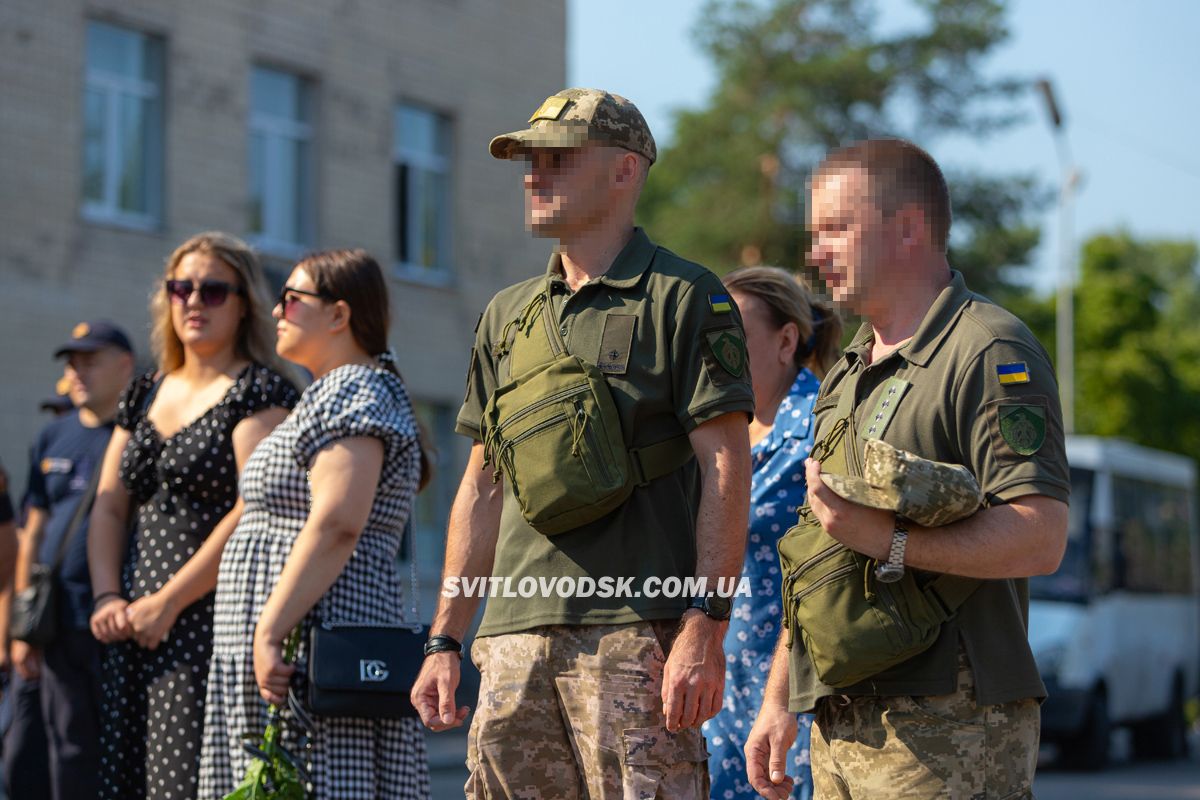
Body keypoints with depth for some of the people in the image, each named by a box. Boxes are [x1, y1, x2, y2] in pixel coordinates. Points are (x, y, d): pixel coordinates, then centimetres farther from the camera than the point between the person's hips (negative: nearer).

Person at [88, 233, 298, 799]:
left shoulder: (262, 391, -3)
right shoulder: (144, 395, 19)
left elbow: (255, 512, -14)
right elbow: (109, 506, 16)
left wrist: (168, 602, -15)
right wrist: (108, 597, -1)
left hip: (213, 622, -7)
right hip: (136, 628, 7)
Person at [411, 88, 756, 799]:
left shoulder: (685, 299, -1)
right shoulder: (508, 315, 19)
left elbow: (726, 468, -8)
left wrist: (705, 629, -17)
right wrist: (446, 640, 15)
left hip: (635, 634, -6)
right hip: (515, 638, 6)